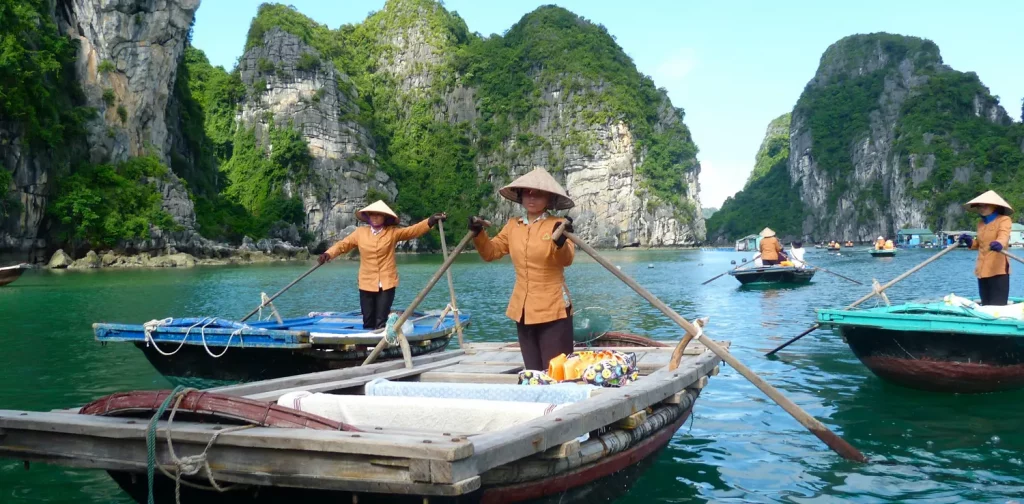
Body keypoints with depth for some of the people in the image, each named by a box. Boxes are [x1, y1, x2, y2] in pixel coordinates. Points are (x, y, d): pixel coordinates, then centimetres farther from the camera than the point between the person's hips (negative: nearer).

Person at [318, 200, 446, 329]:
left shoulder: (393, 232, 0)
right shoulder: (360, 232, 4)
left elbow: (413, 230, -10)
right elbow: (343, 244, 5)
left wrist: (430, 221, -26)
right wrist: (328, 254, -13)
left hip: (387, 283, -2)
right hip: (367, 284, 2)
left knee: (381, 322, -2)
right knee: (368, 322, 9)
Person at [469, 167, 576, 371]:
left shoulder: (558, 225, -8)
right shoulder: (512, 225, 8)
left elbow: (566, 260, -22)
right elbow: (491, 252, 12)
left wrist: (561, 241, -42)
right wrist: (478, 234, -5)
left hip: (553, 310, -5)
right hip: (523, 310, 5)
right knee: (533, 373, 12)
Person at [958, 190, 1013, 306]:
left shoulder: (1004, 220, -6)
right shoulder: (981, 223, 16)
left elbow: (1004, 235, -26)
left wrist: (999, 244, -49)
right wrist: (970, 242, 4)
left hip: (998, 269, -8)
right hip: (982, 269, 8)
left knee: (998, 305, -11)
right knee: (986, 304, 13)